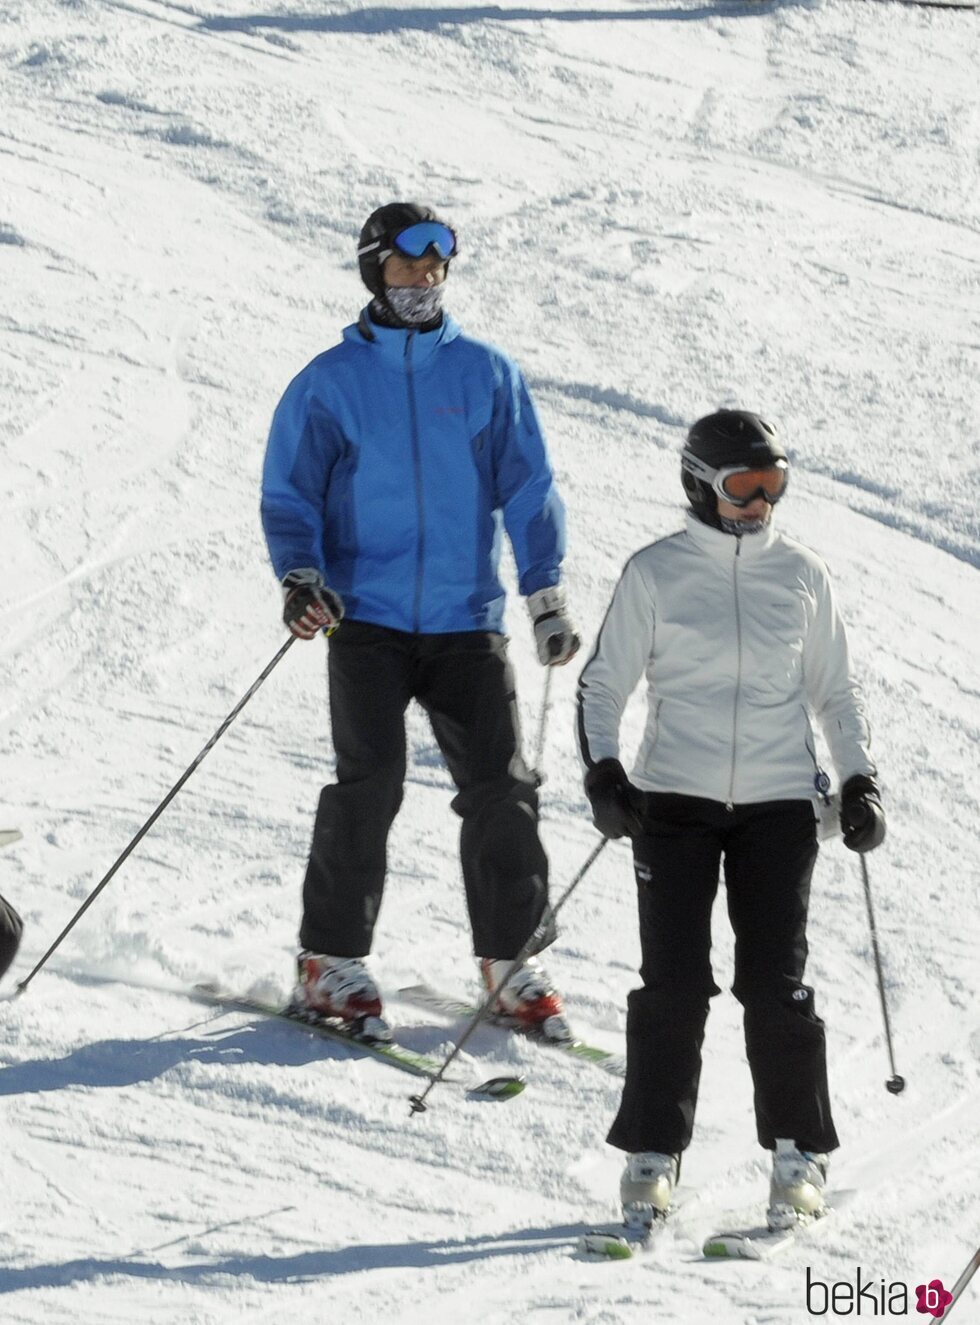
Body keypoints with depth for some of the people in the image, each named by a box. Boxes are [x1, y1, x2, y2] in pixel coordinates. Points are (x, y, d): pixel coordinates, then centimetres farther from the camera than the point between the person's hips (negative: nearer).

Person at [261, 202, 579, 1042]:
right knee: (369, 783, -12)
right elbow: (289, 495, 4)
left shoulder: (487, 375, 9)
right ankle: (331, 964, -2)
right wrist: (300, 577, -14)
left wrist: (546, 594, -1)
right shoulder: (330, 383, 4)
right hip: (367, 618, -2)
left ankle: (512, 961, 9)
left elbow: (528, 488, 8)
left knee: (502, 787, -3)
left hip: (466, 619, 2)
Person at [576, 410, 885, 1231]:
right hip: (676, 798, -1)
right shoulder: (655, 574, 2)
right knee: (673, 983, -4)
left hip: (779, 802, 1)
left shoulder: (803, 576, 7)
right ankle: (653, 1151, 6)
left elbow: (835, 692, 16)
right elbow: (604, 685, 6)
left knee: (776, 983, -5)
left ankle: (799, 1152, 8)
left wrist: (859, 781, 5)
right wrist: (603, 772, -8)